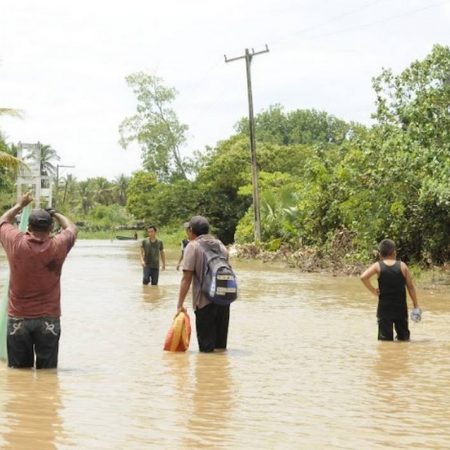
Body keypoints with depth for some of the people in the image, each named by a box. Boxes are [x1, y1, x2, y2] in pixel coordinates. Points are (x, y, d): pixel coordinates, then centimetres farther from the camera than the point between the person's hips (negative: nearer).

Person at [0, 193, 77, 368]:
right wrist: (55, 213, 27)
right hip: (48, 320, -1)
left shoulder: (16, 243, -8)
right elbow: (71, 228, 15)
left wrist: (20, 205, 28)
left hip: (18, 319, 1)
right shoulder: (57, 246, -8)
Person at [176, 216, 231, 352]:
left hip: (205, 300, -6)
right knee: (221, 344, 16)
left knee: (206, 347, 1)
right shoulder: (220, 245, 14)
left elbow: (187, 278, -11)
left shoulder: (193, 246, -5)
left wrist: (180, 305, -10)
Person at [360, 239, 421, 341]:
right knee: (404, 338, 19)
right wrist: (416, 306, 6)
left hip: (384, 308, -1)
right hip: (401, 307, 1)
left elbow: (363, 277, -20)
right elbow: (410, 287, -1)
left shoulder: (378, 266, -5)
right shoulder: (402, 266, -2)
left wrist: (373, 290, -8)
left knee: (385, 339, 3)